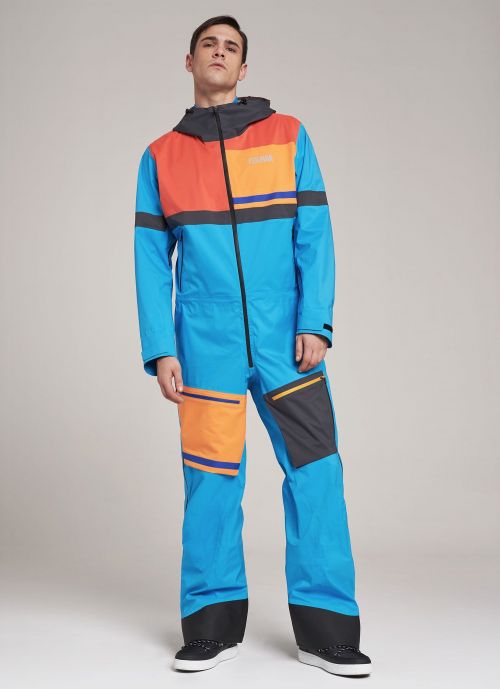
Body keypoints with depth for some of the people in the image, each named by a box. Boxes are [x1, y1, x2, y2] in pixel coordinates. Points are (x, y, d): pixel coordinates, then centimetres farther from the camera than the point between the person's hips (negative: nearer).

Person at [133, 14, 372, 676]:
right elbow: (151, 260, 8)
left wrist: (315, 323, -8)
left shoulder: (288, 137, 8)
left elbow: (315, 237, 3)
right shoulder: (161, 157, 11)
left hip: (285, 338, 0)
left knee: (316, 471, -3)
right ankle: (213, 628, 16)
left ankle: (326, 629, 7)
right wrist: (160, 349, -1)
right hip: (205, 342, 1)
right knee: (211, 481, 4)